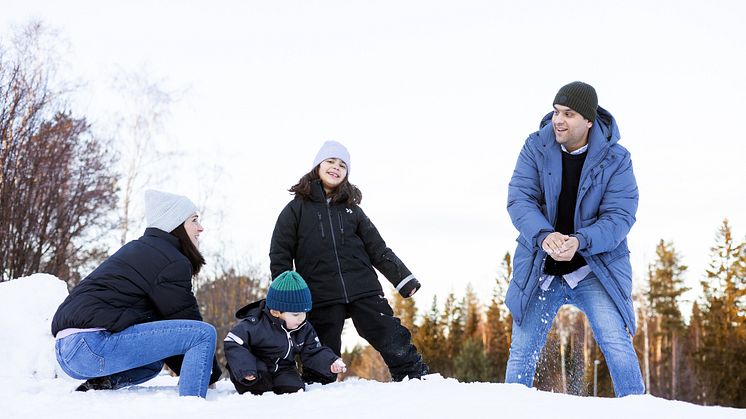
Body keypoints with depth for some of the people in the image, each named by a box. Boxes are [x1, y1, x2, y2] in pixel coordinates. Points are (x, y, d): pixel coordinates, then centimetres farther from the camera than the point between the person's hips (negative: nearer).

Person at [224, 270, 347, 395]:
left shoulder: (304, 329, -5)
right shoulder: (256, 325, -25)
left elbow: (314, 353, 1)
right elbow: (233, 343, -26)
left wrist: (331, 363, -18)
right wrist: (245, 369, -37)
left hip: (282, 369, 5)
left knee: (294, 388, -19)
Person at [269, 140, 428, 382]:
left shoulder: (352, 209, 14)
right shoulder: (297, 208, 7)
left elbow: (377, 249, 14)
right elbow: (280, 256, 4)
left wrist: (403, 278, 4)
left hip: (363, 290, 2)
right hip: (321, 297, -2)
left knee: (393, 340, -3)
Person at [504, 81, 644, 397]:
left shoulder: (615, 160, -10)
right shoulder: (536, 147, -6)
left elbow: (619, 216, -16)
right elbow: (519, 199, -14)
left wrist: (581, 241, -34)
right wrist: (544, 235, -33)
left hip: (595, 267, -2)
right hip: (540, 266, 2)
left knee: (616, 344, -15)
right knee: (522, 351, 6)